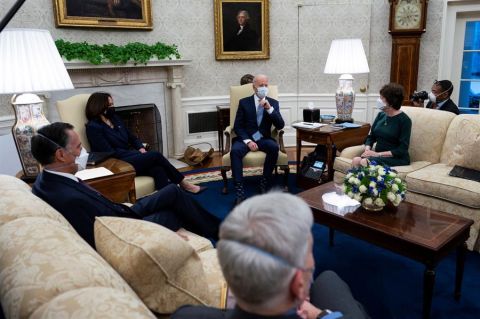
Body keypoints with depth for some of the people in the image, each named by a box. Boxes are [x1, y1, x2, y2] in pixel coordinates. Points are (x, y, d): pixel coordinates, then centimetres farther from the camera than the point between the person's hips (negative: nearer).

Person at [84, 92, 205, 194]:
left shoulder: (115, 119, 15)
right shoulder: (93, 127, -10)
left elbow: (132, 138, 20)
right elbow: (110, 153, -16)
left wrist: (141, 149, -1)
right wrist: (138, 154, -15)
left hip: (129, 157, 8)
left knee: (157, 168, -24)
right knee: (155, 156, -22)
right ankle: (183, 184, -10)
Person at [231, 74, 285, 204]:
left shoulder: (273, 103, 8)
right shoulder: (244, 102, 4)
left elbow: (280, 126, -4)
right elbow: (237, 126, 0)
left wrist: (269, 109, -17)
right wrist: (248, 141, -17)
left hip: (263, 139, 1)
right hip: (245, 138, -1)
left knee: (274, 147, -32)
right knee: (235, 151, -32)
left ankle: (264, 183, -17)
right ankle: (239, 191, -31)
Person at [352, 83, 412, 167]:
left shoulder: (404, 120, -8)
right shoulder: (381, 115, 10)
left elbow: (402, 150, -12)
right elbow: (371, 137, 14)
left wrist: (378, 154, -20)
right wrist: (367, 149, -8)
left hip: (397, 159, -5)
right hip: (378, 156, 5)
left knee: (364, 162, -32)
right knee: (355, 160, -27)